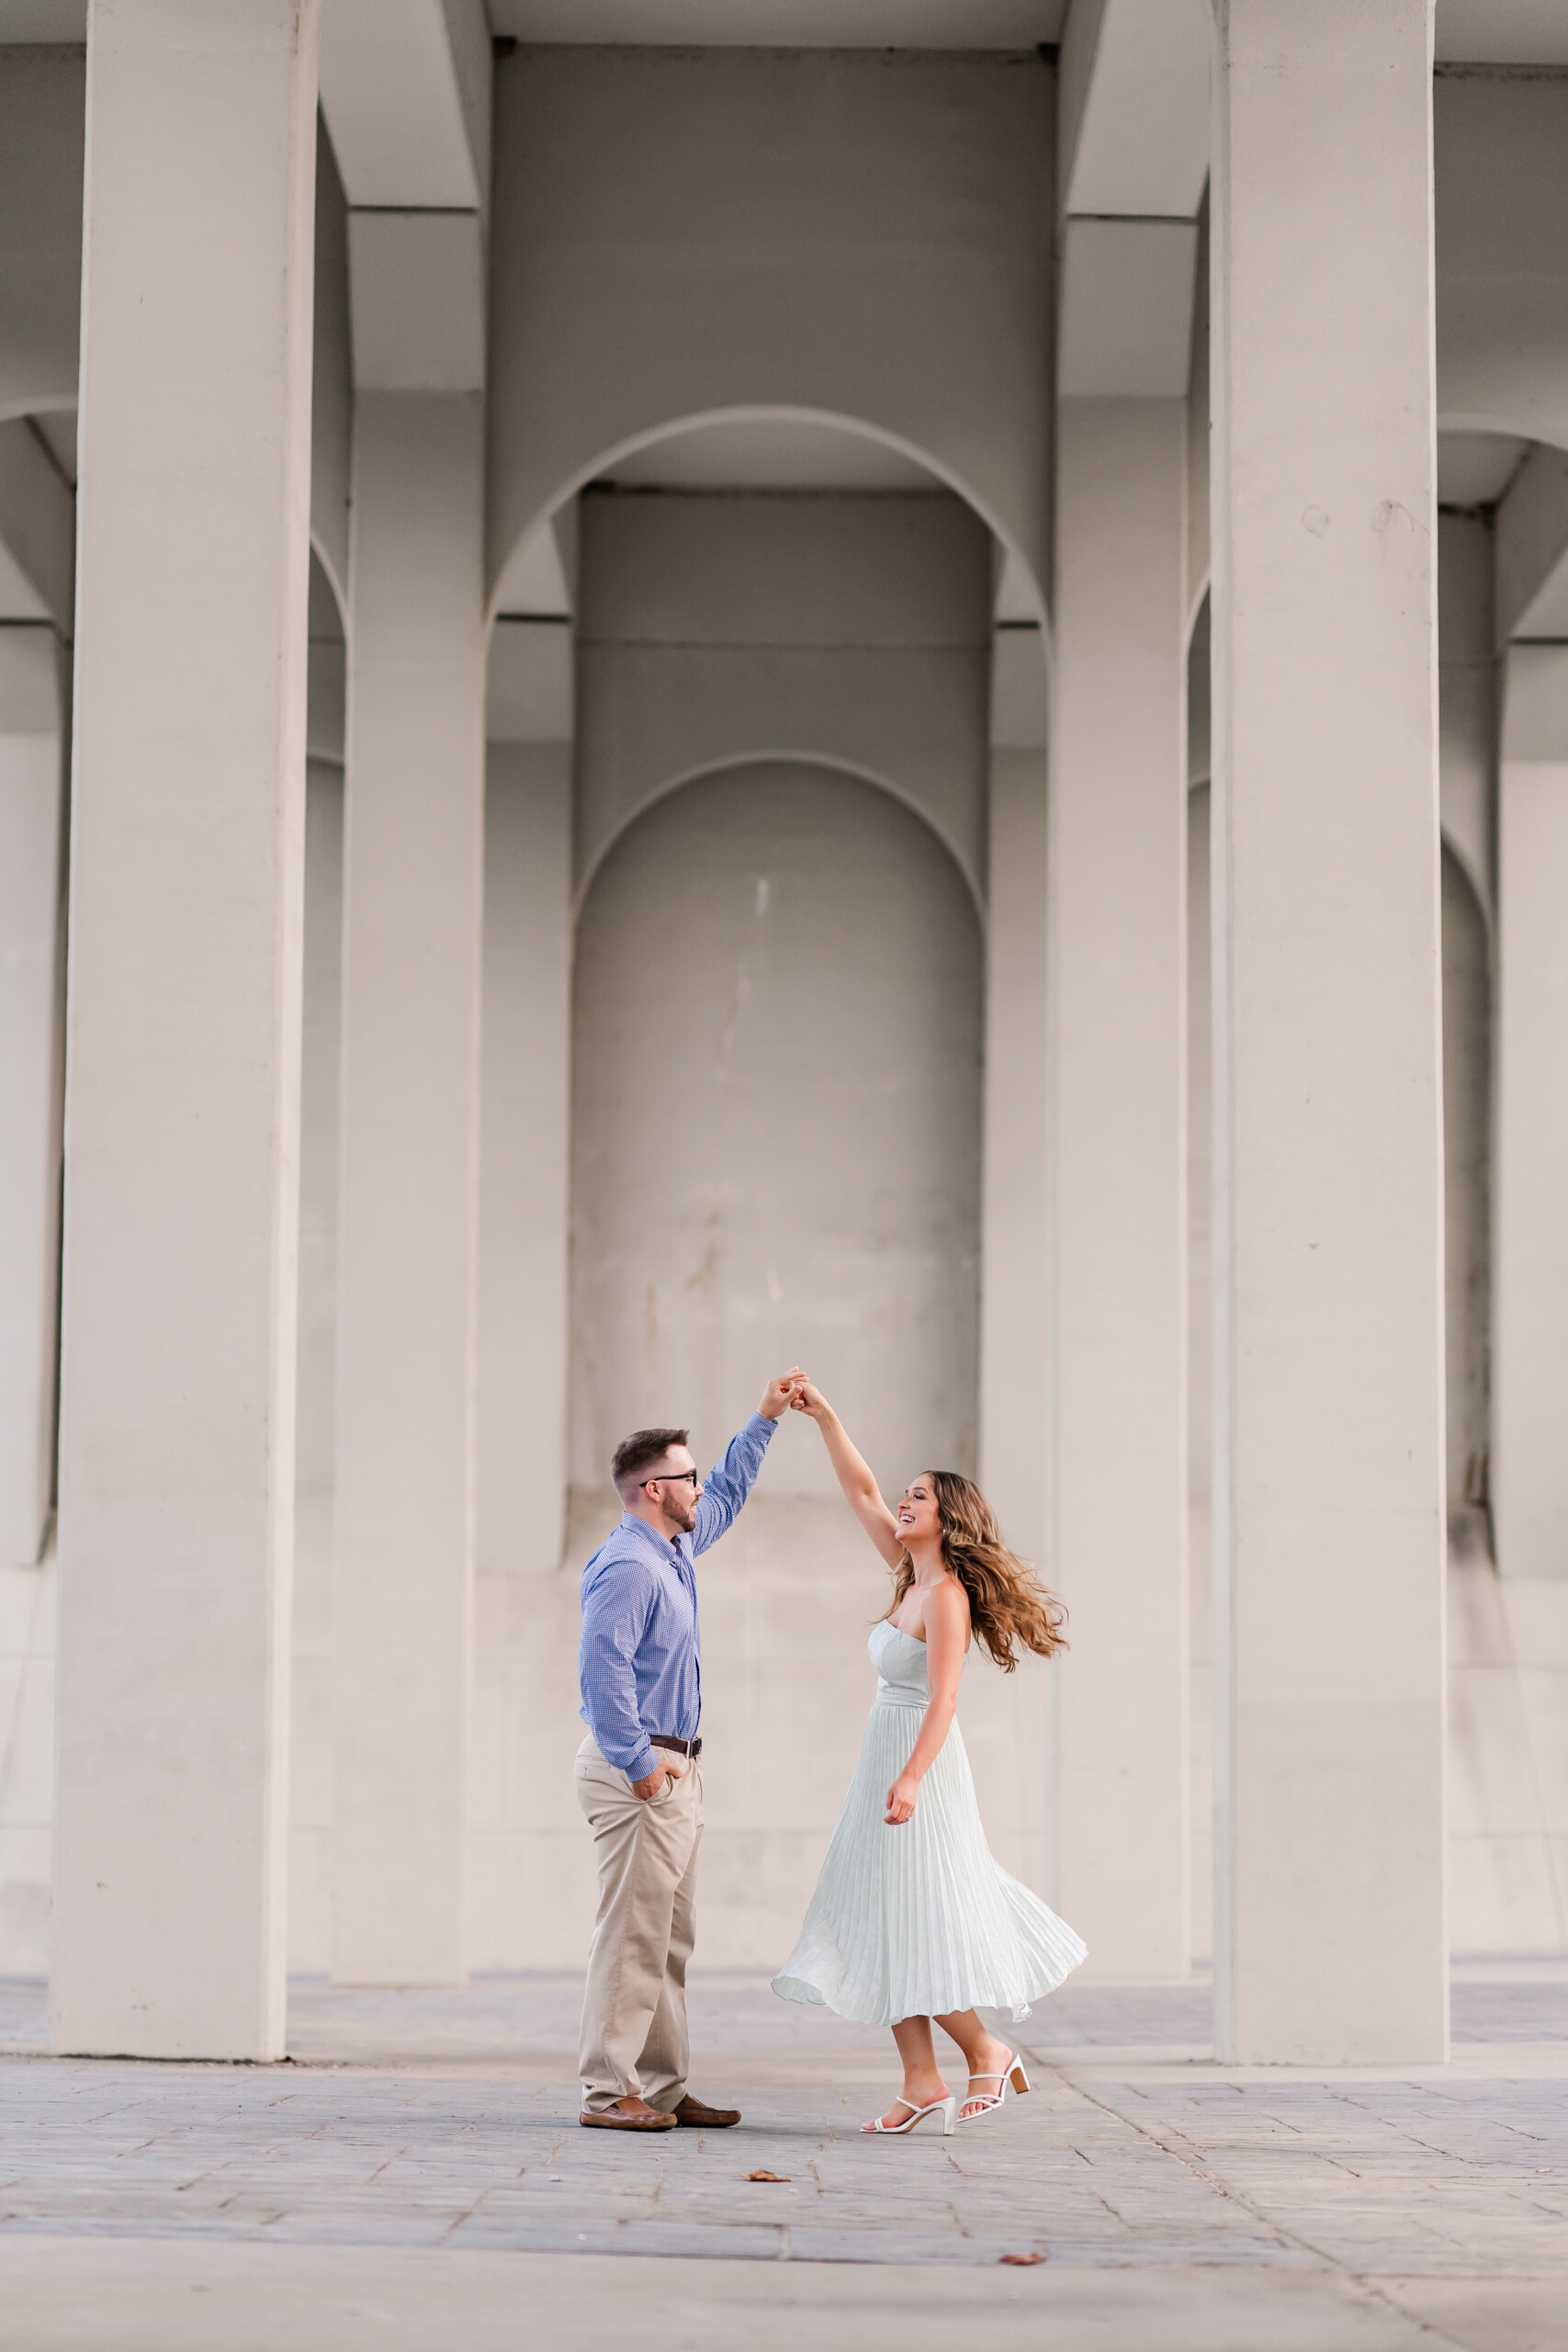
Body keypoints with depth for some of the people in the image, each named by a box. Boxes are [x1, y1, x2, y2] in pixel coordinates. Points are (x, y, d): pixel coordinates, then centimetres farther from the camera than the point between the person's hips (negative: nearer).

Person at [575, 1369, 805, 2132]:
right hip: (638, 1770, -10)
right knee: (633, 1933, -9)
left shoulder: (674, 1549, 15)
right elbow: (603, 1665, -25)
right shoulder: (627, 1567, -16)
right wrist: (638, 1760, -24)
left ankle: (663, 2089, 15)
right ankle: (608, 2092, -6)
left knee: (669, 1939, 11)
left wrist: (765, 1418, 31)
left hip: (674, 1769, 10)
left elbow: (725, 1496, 34)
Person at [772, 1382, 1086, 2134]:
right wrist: (825, 1419, 12)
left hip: (921, 1762, -9)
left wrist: (911, 1778, -29)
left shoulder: (947, 1594, -13)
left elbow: (943, 1697, -21)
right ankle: (921, 2082, 6)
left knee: (914, 1919, -5)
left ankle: (985, 2050, 11)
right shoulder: (910, 1579, 11)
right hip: (885, 1760, 9)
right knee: (886, 1923, 5)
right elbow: (862, 1494, 17)